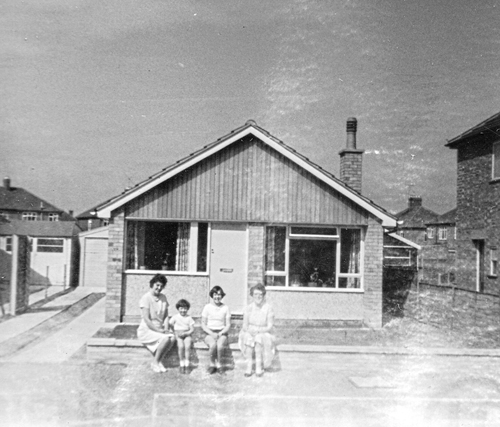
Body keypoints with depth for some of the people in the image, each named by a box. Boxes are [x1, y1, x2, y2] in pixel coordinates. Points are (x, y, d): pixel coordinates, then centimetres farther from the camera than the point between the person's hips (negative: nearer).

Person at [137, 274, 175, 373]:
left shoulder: (163, 298, 9)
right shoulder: (146, 298, -13)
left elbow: (166, 316, 9)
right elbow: (146, 319, -17)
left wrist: (165, 329, -8)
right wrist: (159, 330, -18)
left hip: (159, 330, 6)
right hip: (146, 331, -6)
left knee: (172, 338, -24)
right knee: (165, 338, -30)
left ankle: (157, 362, -5)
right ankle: (156, 362, -8)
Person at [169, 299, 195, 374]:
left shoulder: (189, 318, 6)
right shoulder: (175, 317, 5)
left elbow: (192, 329, 1)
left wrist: (185, 333, -14)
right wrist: (175, 333, -4)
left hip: (187, 335, 1)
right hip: (178, 336, -1)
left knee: (187, 346, -28)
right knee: (181, 346, -29)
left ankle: (187, 365, -22)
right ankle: (182, 365, -18)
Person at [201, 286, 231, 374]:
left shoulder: (225, 308, 4)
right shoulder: (207, 307, 2)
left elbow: (228, 325, 4)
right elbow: (203, 324, 2)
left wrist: (220, 333, -12)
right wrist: (212, 333, -13)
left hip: (222, 333, 0)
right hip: (209, 333, 0)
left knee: (220, 345, -33)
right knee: (213, 345, -33)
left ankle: (219, 364, -9)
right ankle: (212, 364, -9)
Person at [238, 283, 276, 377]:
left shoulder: (268, 308, -6)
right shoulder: (248, 308, 0)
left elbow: (270, 327, -8)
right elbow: (245, 326, -2)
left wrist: (259, 330, -23)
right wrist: (250, 330, -23)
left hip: (263, 334, -1)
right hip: (249, 333, 1)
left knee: (259, 338, -33)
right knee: (248, 338, -31)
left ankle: (259, 365, -28)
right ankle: (249, 365, -30)